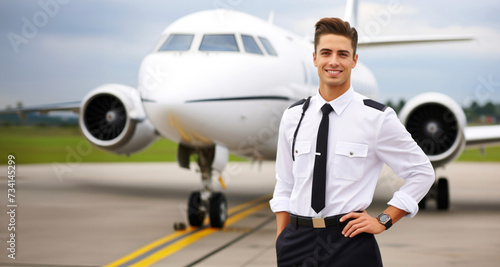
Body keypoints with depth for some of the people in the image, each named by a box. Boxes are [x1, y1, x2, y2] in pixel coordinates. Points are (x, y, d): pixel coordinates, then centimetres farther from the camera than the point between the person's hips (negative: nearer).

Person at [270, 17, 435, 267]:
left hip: (349, 244, -3)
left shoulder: (377, 117, -5)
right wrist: (281, 239, 4)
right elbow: (284, 185, 12)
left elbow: (422, 172, 2)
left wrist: (383, 221, -4)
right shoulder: (293, 117, 6)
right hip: (297, 242, 3)